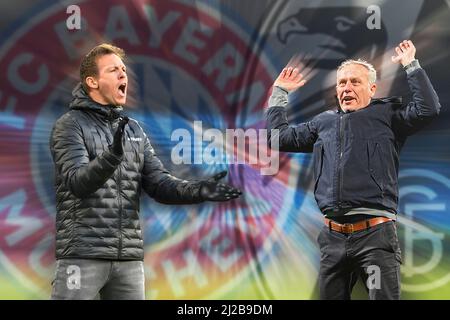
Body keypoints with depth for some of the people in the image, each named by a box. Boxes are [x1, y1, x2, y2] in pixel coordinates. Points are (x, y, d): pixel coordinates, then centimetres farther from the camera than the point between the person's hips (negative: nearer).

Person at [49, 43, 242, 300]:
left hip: (130, 257, 6)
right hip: (83, 254, -6)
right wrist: (112, 156, -36)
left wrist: (197, 191, -11)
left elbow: (159, 183, 8)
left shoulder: (134, 130, 15)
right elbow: (77, 182, -17)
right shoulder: (71, 125, -2)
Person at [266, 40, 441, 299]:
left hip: (376, 233, -5)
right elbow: (280, 136, 27)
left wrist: (411, 65, -6)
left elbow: (428, 109, -10)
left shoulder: (387, 114, 7)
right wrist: (280, 93, 28)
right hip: (333, 237, 5)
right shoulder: (324, 122, 20)